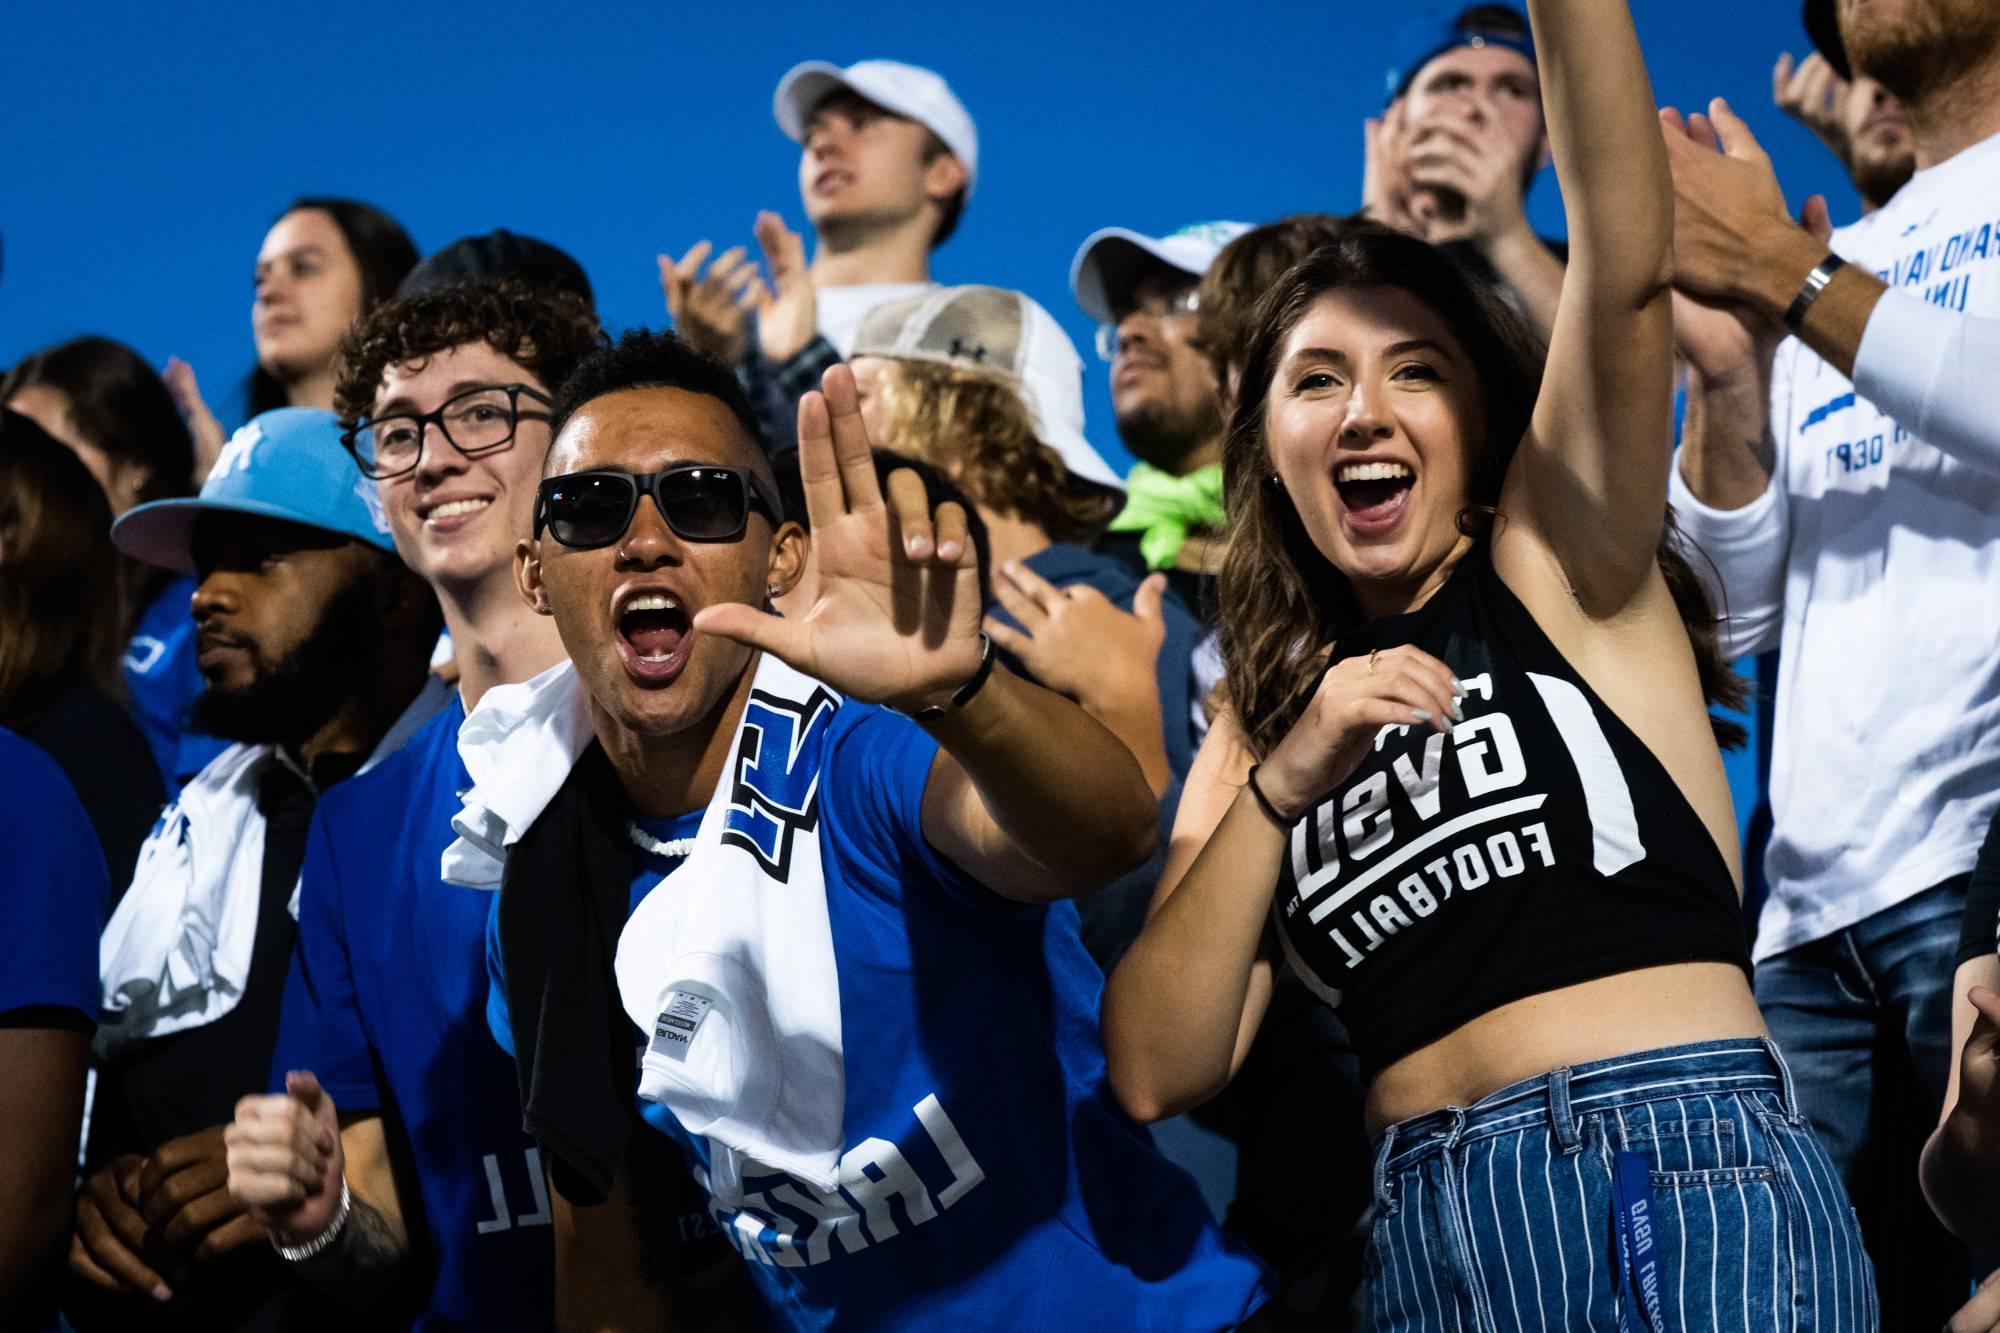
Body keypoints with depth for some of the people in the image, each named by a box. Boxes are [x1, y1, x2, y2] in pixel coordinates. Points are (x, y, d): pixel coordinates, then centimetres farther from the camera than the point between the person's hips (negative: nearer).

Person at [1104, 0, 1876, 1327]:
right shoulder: (1259, 728, 17)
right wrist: (1280, 785, -3)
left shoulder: (1560, 566, 8)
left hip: (1687, 1181, -3)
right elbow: (1159, 1072, 6)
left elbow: (1624, 272, -9)